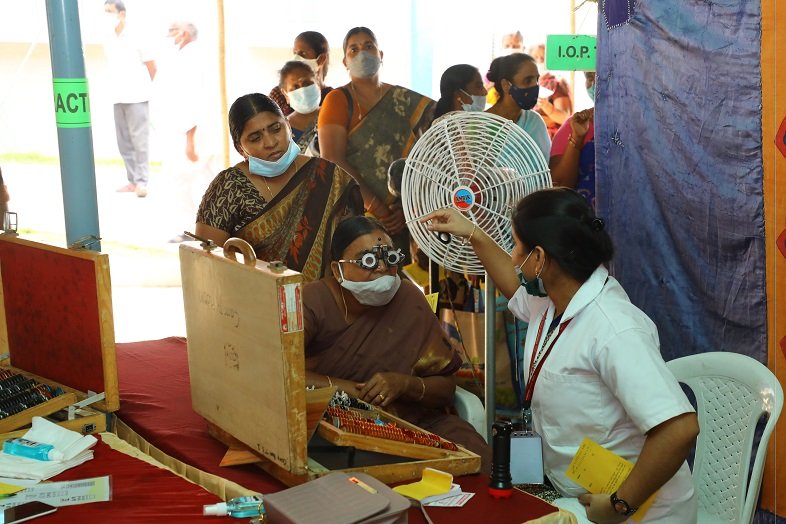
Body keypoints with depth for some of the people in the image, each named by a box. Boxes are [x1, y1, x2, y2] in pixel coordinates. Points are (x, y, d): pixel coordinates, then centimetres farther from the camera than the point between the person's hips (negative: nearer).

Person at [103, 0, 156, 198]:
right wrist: (118, 88, 14)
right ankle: (132, 180, 10)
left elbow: (152, 66, 2)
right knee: (124, 142, 5)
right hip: (118, 98, 6)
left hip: (136, 98, -6)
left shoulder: (136, 38, -4)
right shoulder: (109, 41, 11)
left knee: (139, 141, -7)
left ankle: (142, 181, -5)